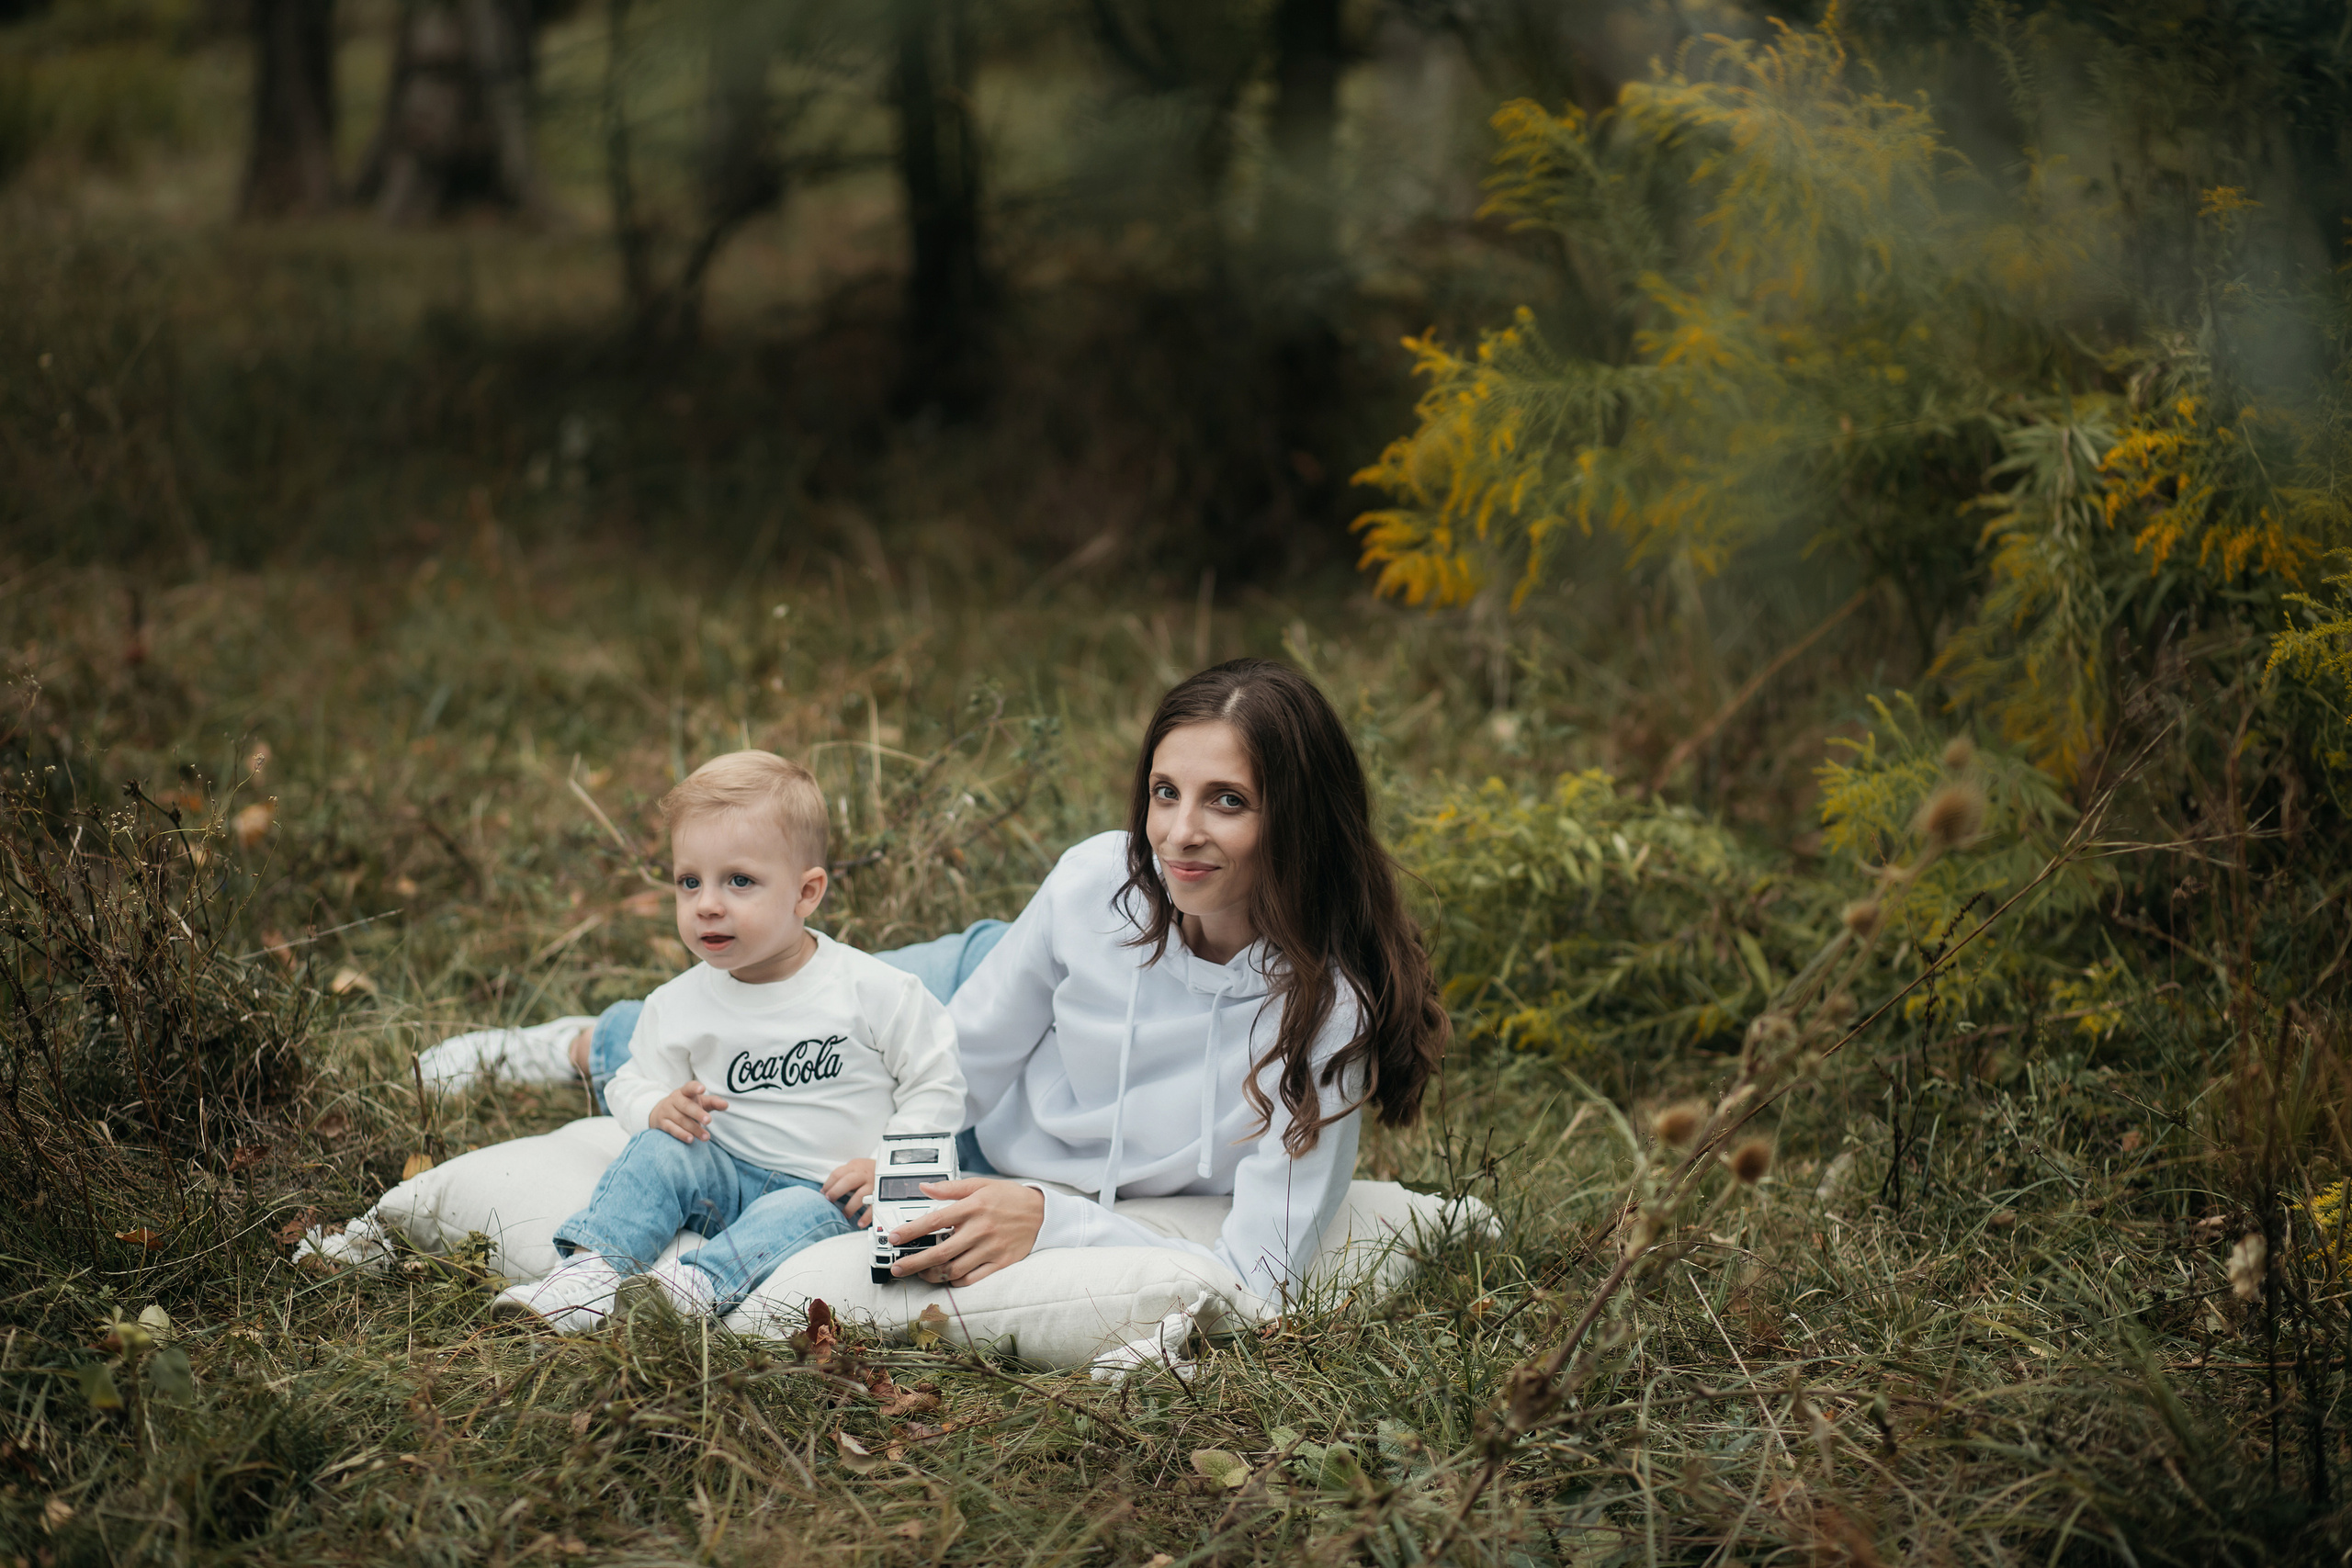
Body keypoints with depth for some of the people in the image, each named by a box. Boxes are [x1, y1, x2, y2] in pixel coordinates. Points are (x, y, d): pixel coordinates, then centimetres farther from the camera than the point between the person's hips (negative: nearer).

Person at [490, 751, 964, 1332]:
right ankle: (592, 1267, -30)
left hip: (827, 1191, -4)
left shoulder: (876, 993, -11)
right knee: (658, 1150, -20)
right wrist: (659, 1107, -11)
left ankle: (698, 1284, -49)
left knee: (804, 1214, -33)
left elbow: (937, 1086, -5)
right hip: (730, 1177, 4)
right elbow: (634, 1083, 12)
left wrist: (886, 1164, -15)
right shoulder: (680, 1006, 1)